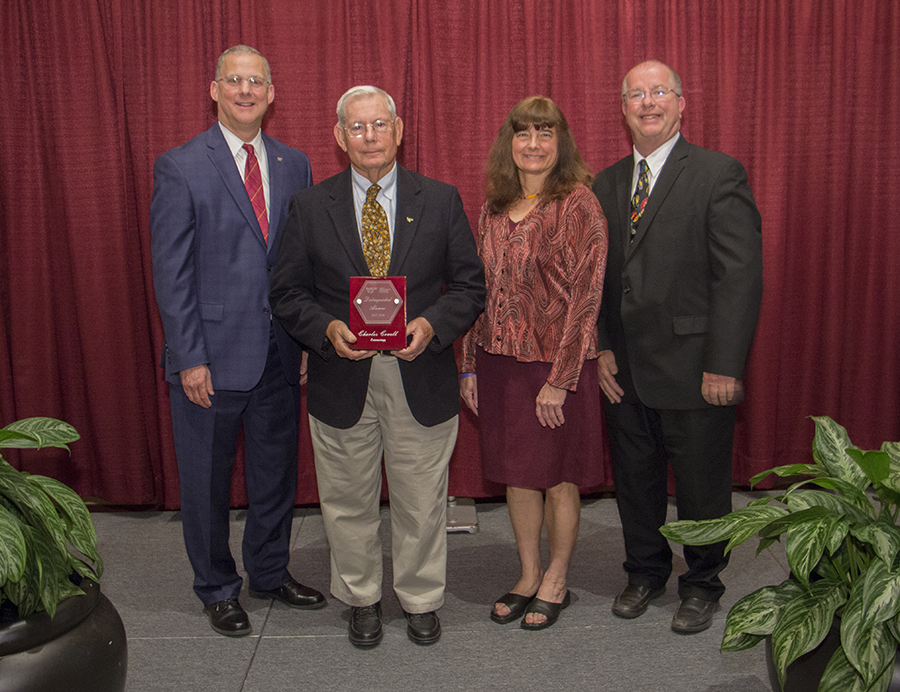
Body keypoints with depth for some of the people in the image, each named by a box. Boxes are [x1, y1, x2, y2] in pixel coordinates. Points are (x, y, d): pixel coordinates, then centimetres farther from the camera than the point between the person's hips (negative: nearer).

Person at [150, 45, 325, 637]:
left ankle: (271, 572, 38)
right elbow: (171, 272, -9)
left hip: (280, 354, 4)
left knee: (277, 471, 17)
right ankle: (218, 589, 31)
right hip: (211, 355, -4)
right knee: (208, 480, 10)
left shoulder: (294, 164, 7)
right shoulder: (180, 167, -6)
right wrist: (189, 358, -13)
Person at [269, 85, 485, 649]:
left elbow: (470, 285, 2)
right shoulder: (310, 206, 2)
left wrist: (431, 325, -16)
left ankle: (422, 601, 34)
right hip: (341, 380, 1)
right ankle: (362, 599, 36)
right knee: (348, 503, 14)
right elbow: (288, 292, 3)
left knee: (422, 504, 11)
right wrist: (328, 329, -16)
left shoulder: (441, 201, 2)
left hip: (420, 378, 0)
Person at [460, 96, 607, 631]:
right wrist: (470, 365, 8)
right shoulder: (495, 209, 9)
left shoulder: (578, 203, -9)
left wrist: (560, 379, -16)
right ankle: (529, 576, 31)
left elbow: (585, 295, -13)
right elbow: (482, 289, 12)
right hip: (500, 360, 6)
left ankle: (556, 582, 27)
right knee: (515, 473, 14)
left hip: (556, 363, -5)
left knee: (558, 476, 8)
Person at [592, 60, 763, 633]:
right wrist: (601, 349, 3)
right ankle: (646, 571, 38)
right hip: (625, 370, 5)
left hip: (692, 369, -5)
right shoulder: (606, 184, 10)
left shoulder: (719, 174, -7)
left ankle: (702, 585, 32)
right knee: (635, 480, 17)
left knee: (701, 487, 9)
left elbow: (740, 275, -13)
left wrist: (724, 365, -17)